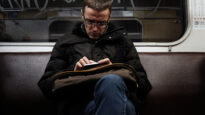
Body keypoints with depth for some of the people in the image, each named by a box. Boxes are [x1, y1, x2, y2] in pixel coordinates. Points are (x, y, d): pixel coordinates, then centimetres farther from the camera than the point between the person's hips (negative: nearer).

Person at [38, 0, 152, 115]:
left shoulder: (123, 42, 24)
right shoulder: (65, 43, 23)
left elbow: (144, 85, 15)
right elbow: (45, 84, 16)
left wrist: (114, 71, -3)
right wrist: (73, 73, -3)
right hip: (81, 103, -1)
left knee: (111, 81, -36)